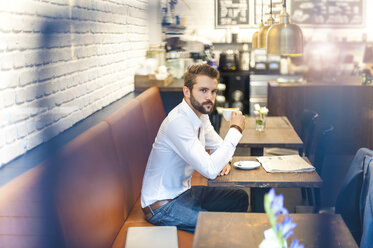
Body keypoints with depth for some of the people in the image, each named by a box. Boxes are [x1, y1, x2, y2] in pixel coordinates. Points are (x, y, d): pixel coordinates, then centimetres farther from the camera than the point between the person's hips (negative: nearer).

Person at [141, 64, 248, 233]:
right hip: (162, 205, -9)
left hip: (183, 191, 9)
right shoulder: (178, 121, -26)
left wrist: (223, 160, -4)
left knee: (240, 198, 13)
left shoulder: (200, 114, 3)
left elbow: (217, 145, 20)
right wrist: (235, 130, -23)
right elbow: (210, 170, -32)